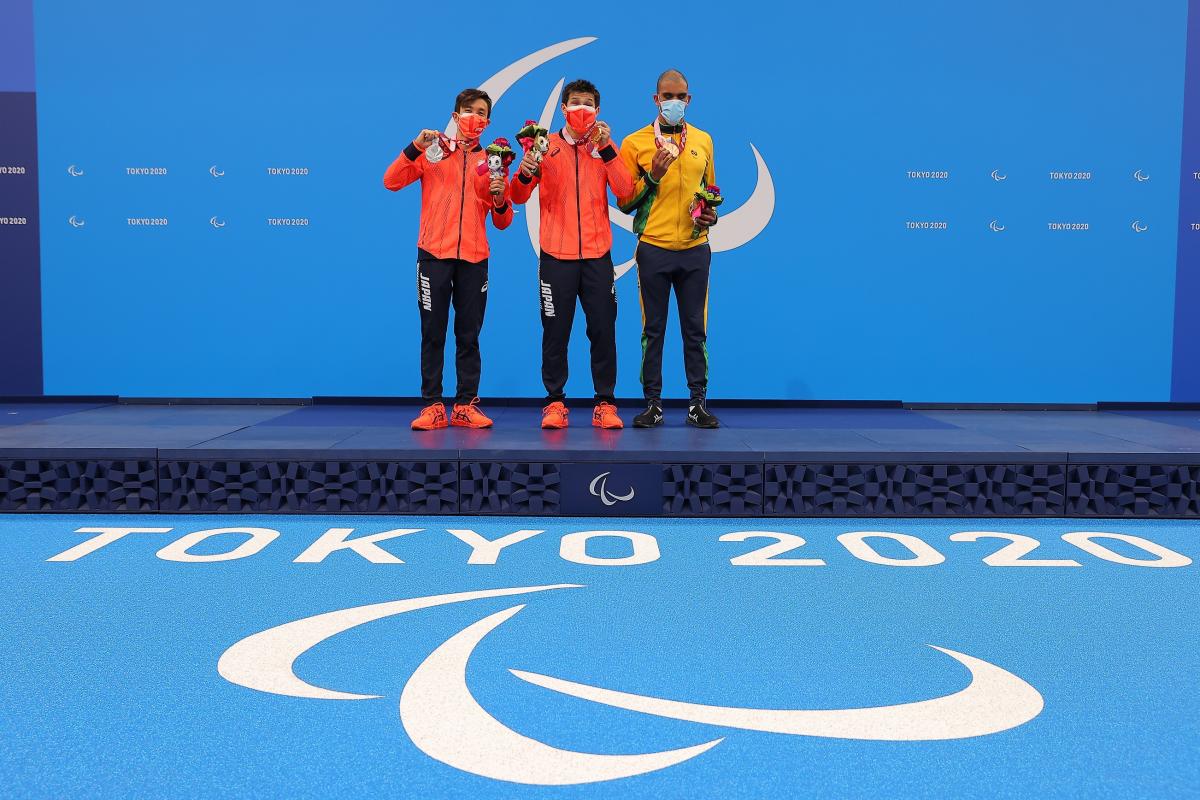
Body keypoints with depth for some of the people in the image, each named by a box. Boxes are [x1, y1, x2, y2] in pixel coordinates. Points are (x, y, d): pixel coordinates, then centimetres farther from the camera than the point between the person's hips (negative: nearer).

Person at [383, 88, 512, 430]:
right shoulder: (433, 151, 8)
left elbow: (502, 222, 12)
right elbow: (391, 182, -3)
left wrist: (500, 200, -8)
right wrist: (415, 147, -12)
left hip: (474, 258, 2)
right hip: (434, 254, -2)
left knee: (469, 335, 4)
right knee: (433, 333, -1)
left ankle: (466, 405, 10)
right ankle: (432, 406, 4)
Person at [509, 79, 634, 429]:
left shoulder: (605, 146, 9)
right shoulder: (546, 145, 5)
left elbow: (625, 190, -6)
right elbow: (518, 197, 1)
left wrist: (606, 149, -13)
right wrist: (525, 172, -20)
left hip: (597, 255, 1)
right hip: (556, 255, -1)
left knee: (603, 331, 2)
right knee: (555, 331, 1)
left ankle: (605, 403, 10)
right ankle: (554, 402, 11)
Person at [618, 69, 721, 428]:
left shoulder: (703, 141, 12)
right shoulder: (635, 143, 2)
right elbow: (624, 203, 1)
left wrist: (712, 214, 3)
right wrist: (651, 176, -13)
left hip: (695, 249, 2)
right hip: (653, 249, -2)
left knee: (695, 329, 5)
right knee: (653, 329, 3)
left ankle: (698, 402, 12)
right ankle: (653, 403, 11)